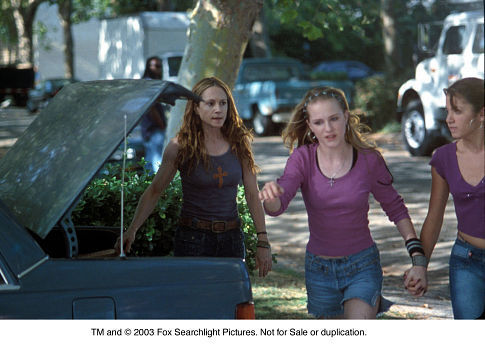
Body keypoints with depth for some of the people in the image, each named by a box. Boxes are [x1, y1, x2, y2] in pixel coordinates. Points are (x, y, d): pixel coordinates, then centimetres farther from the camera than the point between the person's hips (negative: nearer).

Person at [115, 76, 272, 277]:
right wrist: (131, 230, -13)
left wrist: (263, 242, 2)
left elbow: (252, 196, 5)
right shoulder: (180, 146, -4)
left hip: (232, 238, 3)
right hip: (193, 239, -2)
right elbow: (154, 191, -2)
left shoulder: (239, 144, 3)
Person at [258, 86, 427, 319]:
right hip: (319, 269, 2)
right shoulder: (303, 158, -9)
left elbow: (395, 208, 3)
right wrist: (270, 196, -46)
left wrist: (418, 258, -5)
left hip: (362, 266, -2)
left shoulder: (369, 160, -10)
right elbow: (276, 207, -22)